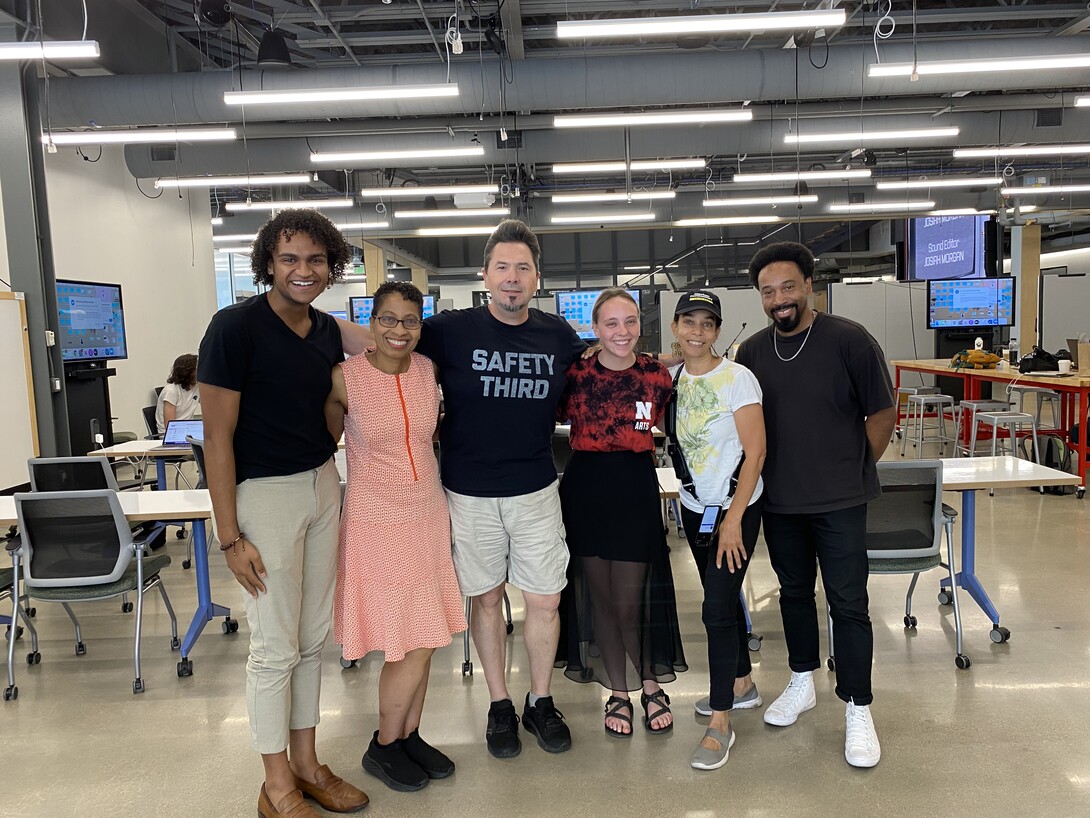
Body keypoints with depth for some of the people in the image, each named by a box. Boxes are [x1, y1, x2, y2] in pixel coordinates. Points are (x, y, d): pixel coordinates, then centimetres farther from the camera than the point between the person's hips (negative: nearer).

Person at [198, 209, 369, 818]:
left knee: (314, 636, 14)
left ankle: (306, 763, 31)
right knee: (276, 646, 3)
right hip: (263, 493, -6)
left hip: (324, 485, 7)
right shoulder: (236, 327, -13)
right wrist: (230, 537, -14)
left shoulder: (329, 331, 6)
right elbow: (217, 435, -13)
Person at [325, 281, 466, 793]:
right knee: (414, 647, -1)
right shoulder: (345, 378, -12)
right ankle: (383, 748, 23)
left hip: (428, 515, 5)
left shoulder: (428, 370, 0)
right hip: (377, 521, -5)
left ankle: (409, 737, 32)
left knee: (423, 643, 11)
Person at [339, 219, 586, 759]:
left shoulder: (557, 335, 1)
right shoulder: (454, 330, -8)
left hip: (535, 491, 2)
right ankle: (500, 706, 31)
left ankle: (540, 701, 30)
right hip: (470, 493, -2)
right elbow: (374, 341, -8)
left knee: (545, 601, 7)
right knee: (486, 598, 11)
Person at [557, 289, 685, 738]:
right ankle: (618, 692, 29)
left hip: (637, 492, 0)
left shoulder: (657, 375, -2)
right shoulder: (574, 373, -5)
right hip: (585, 492, 1)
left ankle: (650, 684, 29)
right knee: (599, 598, 10)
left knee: (629, 603, 2)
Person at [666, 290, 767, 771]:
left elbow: (755, 452, -17)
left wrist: (733, 520, -18)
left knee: (717, 609, -6)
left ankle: (720, 724, 7)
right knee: (722, 598, 18)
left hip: (736, 507, -5)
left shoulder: (737, 378, -15)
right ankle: (742, 684, 38)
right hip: (693, 506, 6)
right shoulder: (672, 378, 1)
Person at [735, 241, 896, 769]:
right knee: (794, 593, 17)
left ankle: (857, 710, 16)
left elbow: (882, 413, -4)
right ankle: (801, 683, 36)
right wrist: (762, 475, 7)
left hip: (839, 501, -4)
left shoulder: (848, 340, -9)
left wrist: (856, 470, -1)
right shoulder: (751, 352, 2)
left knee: (847, 602, 2)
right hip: (778, 501, 4)